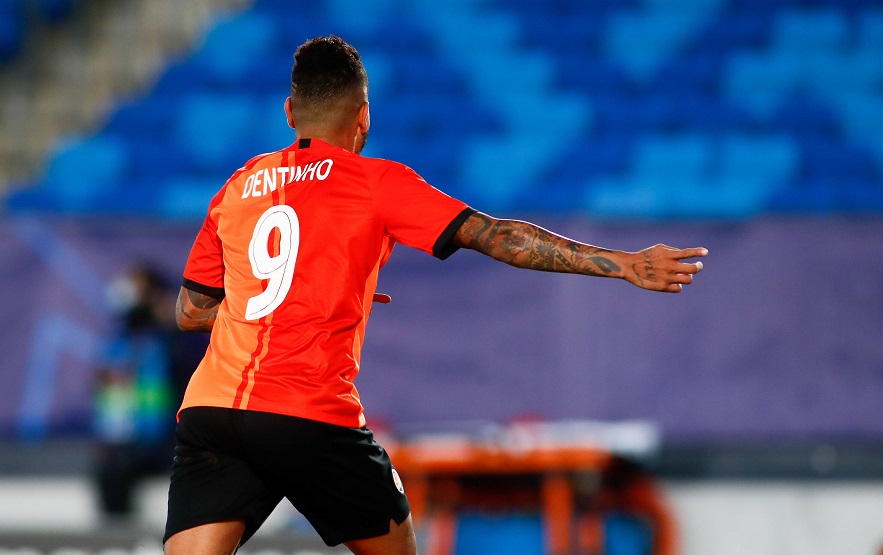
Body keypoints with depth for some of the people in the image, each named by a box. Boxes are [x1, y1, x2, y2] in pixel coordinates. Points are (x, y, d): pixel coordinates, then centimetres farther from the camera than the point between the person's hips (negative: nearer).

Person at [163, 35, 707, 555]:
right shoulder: (375, 182, 5)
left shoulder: (236, 188, 16)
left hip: (209, 410, 3)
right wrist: (624, 264, 0)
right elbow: (497, 236, -1)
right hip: (313, 418, -3)